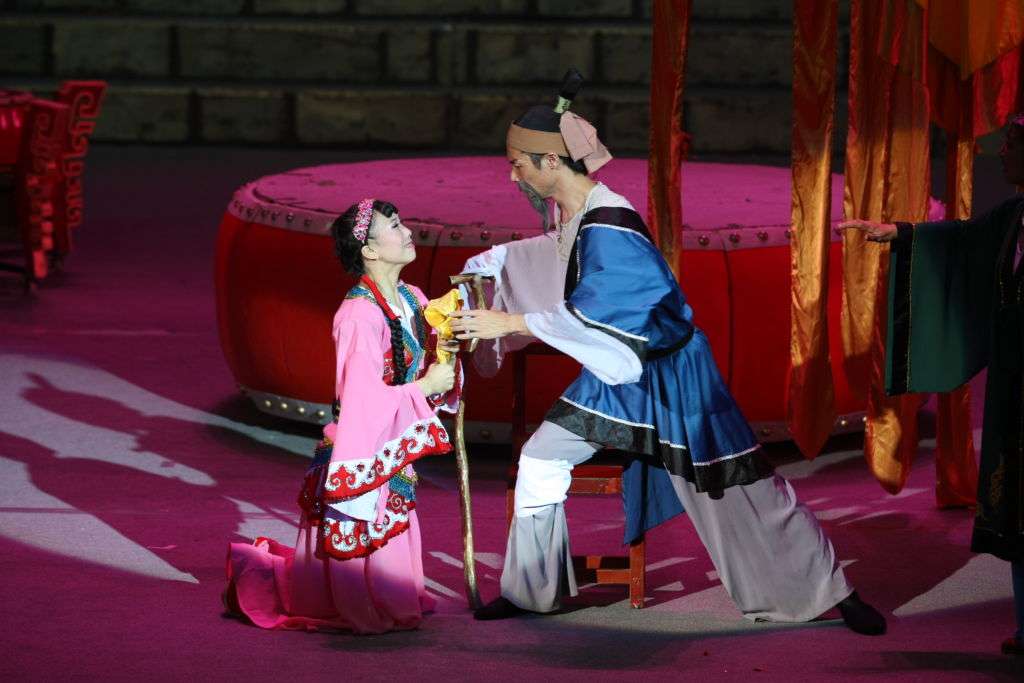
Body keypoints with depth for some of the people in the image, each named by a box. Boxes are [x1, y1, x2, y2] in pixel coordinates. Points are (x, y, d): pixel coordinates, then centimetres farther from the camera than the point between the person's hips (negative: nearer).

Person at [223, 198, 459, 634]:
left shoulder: (412, 301, 5)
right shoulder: (359, 315, -21)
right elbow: (364, 401, -23)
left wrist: (446, 357, -5)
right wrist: (424, 388, -16)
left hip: (394, 461, 8)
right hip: (358, 463, -8)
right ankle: (254, 569, 25)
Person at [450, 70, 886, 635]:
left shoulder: (608, 227, -29)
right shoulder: (574, 217, -1)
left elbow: (590, 312, -35)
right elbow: (554, 255, 24)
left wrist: (505, 323, -32)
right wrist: (483, 265, 21)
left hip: (669, 376, -9)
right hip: (617, 374, 9)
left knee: (740, 492, -3)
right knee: (540, 460, 7)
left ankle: (833, 591, 9)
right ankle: (530, 590, 19)